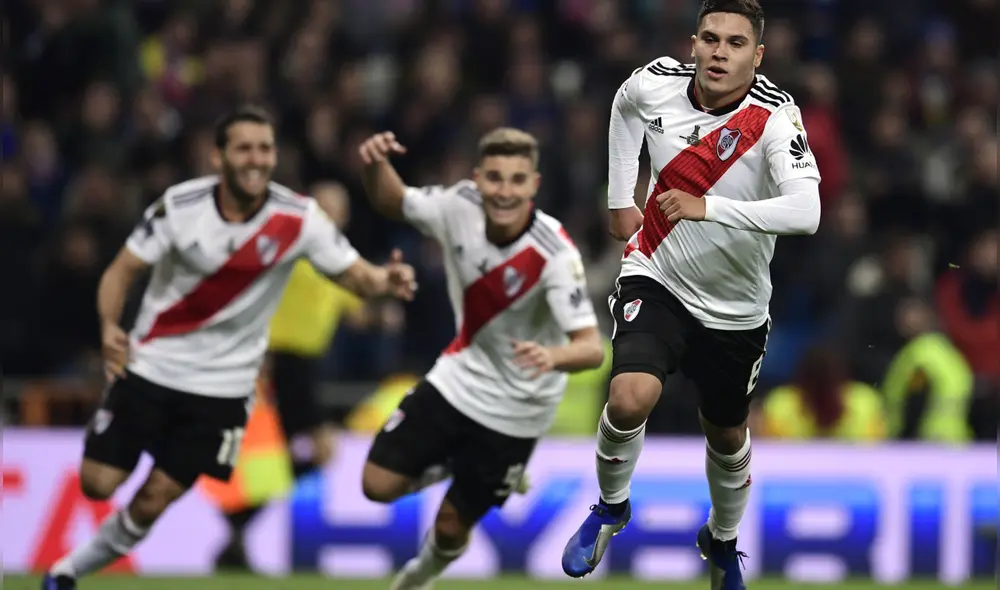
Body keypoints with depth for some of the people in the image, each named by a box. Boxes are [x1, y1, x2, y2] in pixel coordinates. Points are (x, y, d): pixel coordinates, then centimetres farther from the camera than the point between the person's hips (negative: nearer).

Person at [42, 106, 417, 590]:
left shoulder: (298, 218, -13)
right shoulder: (180, 205, -14)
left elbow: (355, 275, -11)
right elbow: (123, 269, -8)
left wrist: (385, 280, -35)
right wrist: (109, 326, -26)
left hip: (223, 383, 0)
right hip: (150, 365, 0)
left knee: (153, 502, -1)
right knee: (99, 484, -5)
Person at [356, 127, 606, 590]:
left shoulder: (555, 254, -31)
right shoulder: (460, 207, -18)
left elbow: (592, 348, -36)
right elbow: (390, 201, 1)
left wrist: (553, 356, -59)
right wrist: (375, 165, -22)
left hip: (514, 409, -4)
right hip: (458, 379, 4)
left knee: (451, 526, 7)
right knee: (379, 484, -3)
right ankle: (454, 464, 27)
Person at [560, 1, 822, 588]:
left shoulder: (775, 117, -25)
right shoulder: (655, 83, -15)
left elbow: (805, 213, -41)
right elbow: (625, 107, 13)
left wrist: (707, 207, -48)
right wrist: (621, 201, 13)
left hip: (735, 312, 0)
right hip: (657, 281, 0)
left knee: (728, 435, 18)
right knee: (630, 400, -25)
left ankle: (723, 541, 49)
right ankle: (611, 508, 5)